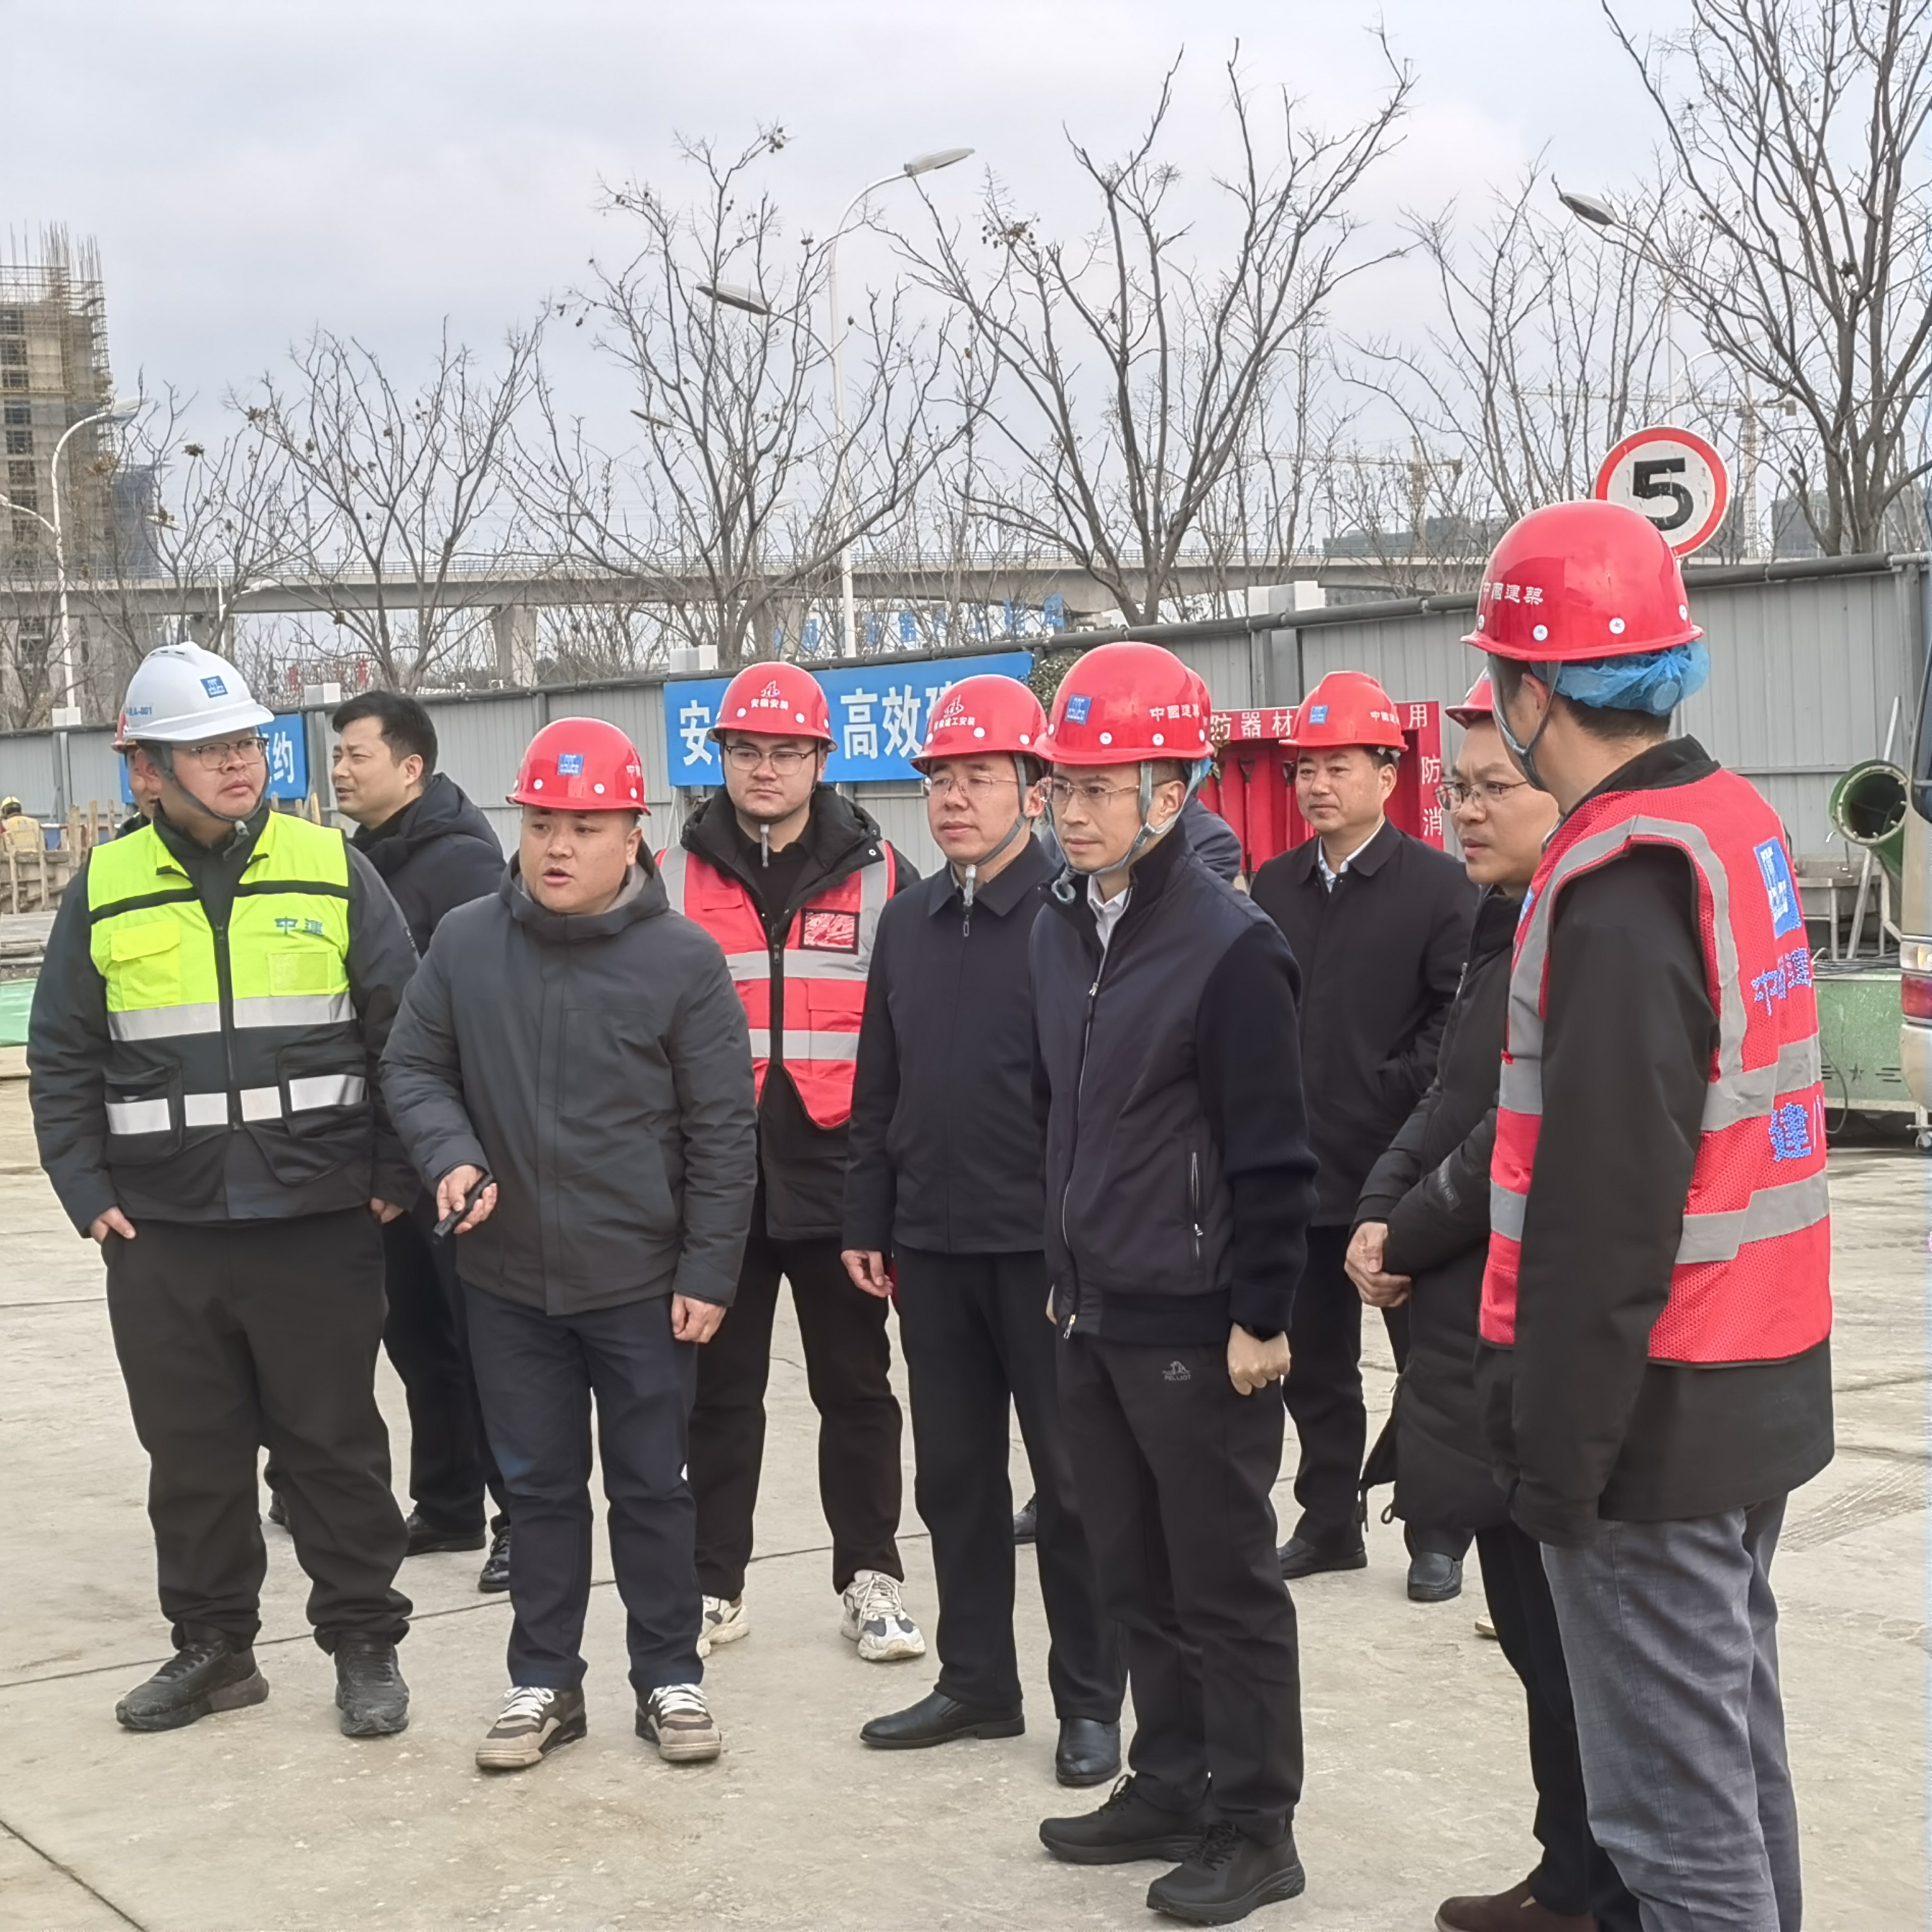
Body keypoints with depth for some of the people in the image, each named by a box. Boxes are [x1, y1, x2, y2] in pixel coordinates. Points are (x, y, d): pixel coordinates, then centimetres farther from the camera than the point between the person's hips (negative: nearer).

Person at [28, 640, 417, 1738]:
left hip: (320, 1225, -2)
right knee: (192, 1453, 11)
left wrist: (395, 1177, -2)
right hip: (161, 1235, 2)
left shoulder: (332, 872, 0)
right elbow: (62, 1061, 8)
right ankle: (214, 1647, 25)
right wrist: (88, 1194, 1)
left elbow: (407, 1035, 3)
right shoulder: (105, 890, 4)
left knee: (336, 1444, 7)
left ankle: (366, 1646, 19)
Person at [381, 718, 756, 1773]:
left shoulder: (683, 961, -10)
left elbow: (720, 1132, -7)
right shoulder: (464, 942, -3)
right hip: (507, 1280, 3)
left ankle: (670, 1678, 24)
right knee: (539, 1486, 14)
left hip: (643, 1285, -2)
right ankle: (543, 1682, 27)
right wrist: (450, 1153, -13)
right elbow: (414, 1068, 7)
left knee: (652, 1488, 10)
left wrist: (706, 1273, -8)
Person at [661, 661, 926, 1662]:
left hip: (837, 1176, -1)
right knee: (719, 1388, 10)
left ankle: (870, 1577, 20)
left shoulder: (880, 876, 1)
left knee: (855, 1387, 9)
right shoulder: (674, 881, 4)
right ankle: (714, 1580, 22)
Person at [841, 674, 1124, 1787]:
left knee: (1071, 1480, 4)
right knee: (955, 1474, 14)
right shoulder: (909, 922, 11)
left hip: (1044, 1245, -6)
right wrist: (867, 1219, 12)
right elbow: (879, 1086, 15)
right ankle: (977, 1681, 26)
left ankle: (1090, 1702, 15)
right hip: (931, 1244, 6)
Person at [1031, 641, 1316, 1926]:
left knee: (1226, 1582, 3)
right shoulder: (1060, 932, 9)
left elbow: (1272, 1154, -16)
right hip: (1095, 1318, 8)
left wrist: (1260, 1316, -16)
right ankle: (1172, 1788, 30)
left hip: (1196, 1327, -8)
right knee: (1138, 1577, 17)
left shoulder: (1231, 948, -16)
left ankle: (1253, 1826, 15)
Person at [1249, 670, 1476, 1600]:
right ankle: (1329, 1521, 26)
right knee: (1312, 1363, 13)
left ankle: (1437, 1535, 15)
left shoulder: (1438, 885, -6)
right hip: (1296, 1170, 5)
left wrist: (1399, 1094, -15)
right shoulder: (1273, 886, 10)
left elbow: (1461, 1016, -12)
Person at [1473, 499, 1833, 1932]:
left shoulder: (1622, 885, -20)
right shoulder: (1739, 824, 8)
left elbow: (1608, 1202, -24)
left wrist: (1558, 1445, -18)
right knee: (1735, 1743, 21)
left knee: (1676, 1809, -1)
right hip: (1763, 1380, 9)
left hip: (1654, 1414, -9)